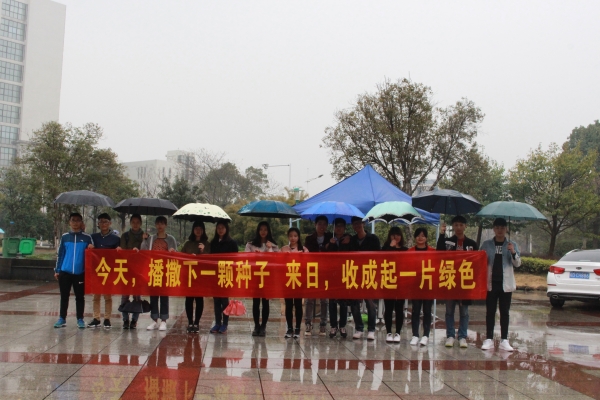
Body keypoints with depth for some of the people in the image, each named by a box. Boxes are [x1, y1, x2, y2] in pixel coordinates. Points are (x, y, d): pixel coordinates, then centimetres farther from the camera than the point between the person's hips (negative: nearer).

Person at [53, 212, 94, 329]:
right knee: (64, 296, 8)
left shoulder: (87, 238, 2)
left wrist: (91, 249, -14)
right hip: (65, 272, 1)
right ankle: (62, 319, 16)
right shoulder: (64, 237, 7)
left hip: (80, 273, -1)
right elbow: (60, 254, 10)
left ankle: (80, 320, 12)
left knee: (80, 297, 5)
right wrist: (57, 270, 6)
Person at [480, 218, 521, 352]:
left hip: (505, 284, 0)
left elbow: (518, 264, 2)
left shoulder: (512, 245, 6)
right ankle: (489, 339, 6)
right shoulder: (486, 244, 5)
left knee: (504, 312, 4)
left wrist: (513, 253, -16)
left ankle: (504, 340, 7)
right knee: (490, 312, 2)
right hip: (490, 283, 0)